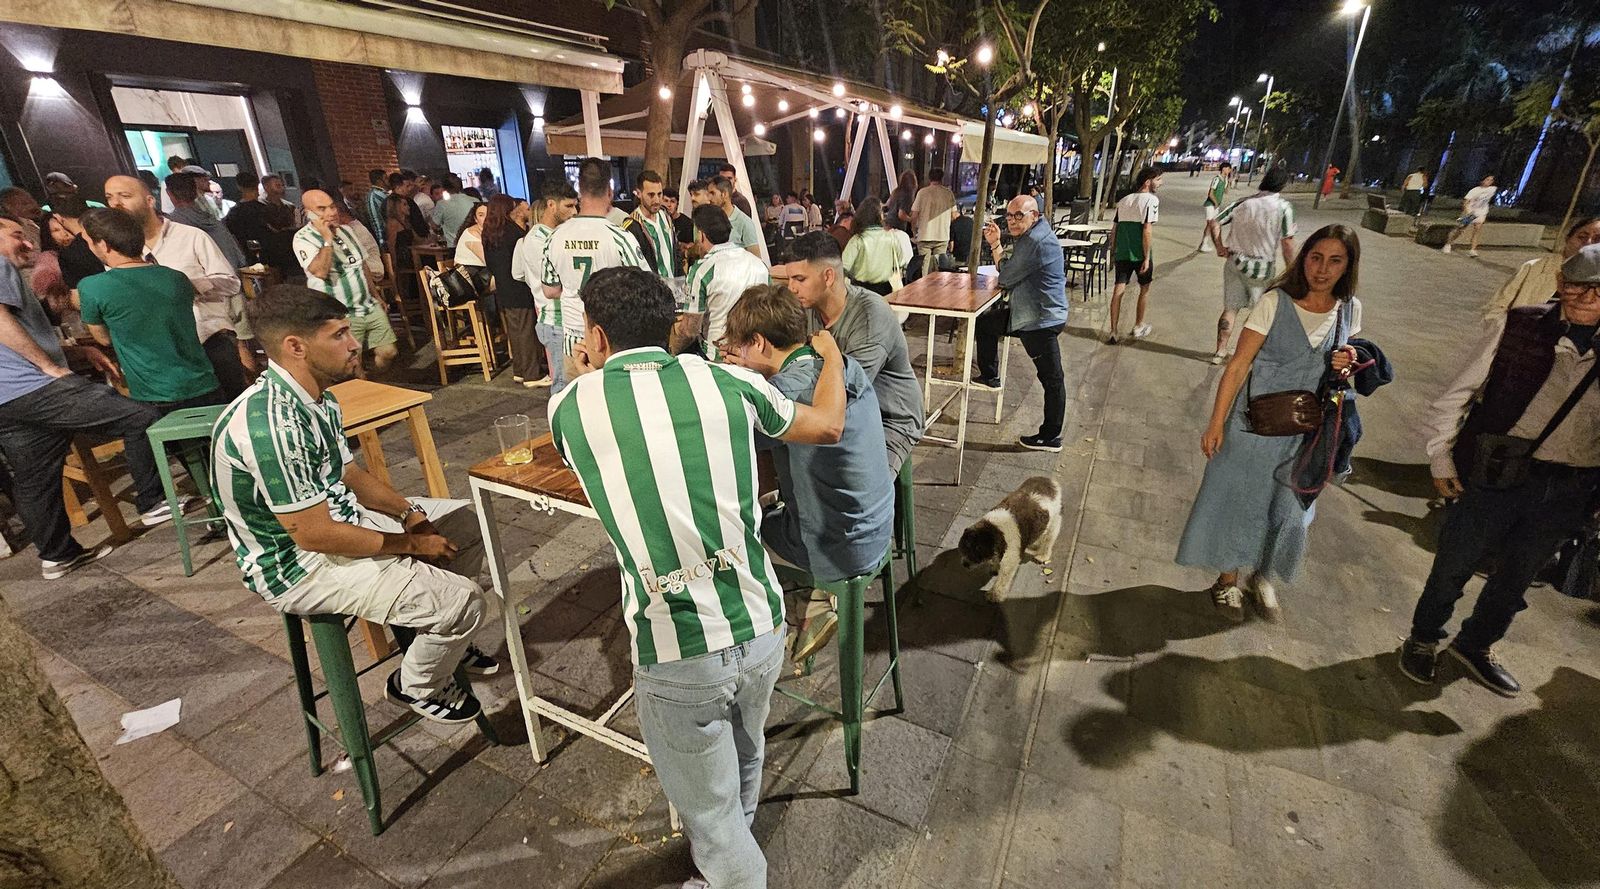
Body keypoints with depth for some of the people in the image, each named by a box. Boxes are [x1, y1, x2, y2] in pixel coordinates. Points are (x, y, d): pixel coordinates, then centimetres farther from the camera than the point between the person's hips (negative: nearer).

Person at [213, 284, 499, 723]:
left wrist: (409, 513, -4)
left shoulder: (318, 399, 1)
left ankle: (442, 637, 30)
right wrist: (411, 545, -17)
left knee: (466, 522, 15)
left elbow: (349, 475, 11)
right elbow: (314, 535, -28)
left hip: (339, 515, 10)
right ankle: (417, 685, 13)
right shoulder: (271, 424, -31)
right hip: (299, 565, -10)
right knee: (466, 602, -19)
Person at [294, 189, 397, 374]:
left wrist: (377, 297, 19)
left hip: (370, 306, 6)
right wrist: (327, 239, -20)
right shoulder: (303, 238, -11)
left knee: (388, 352, 5)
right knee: (353, 364, 0)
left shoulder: (346, 230, 10)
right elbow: (320, 272, -27)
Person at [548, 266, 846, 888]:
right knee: (745, 757, 35)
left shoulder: (570, 406, -4)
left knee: (710, 813, 23)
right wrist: (832, 354, 33)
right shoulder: (728, 381, -2)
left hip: (677, 656, -4)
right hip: (762, 629, 5)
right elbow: (828, 425, 15)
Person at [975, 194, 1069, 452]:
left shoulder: (1037, 241, -22)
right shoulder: (1027, 236, 13)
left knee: (1052, 379, 0)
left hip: (1042, 320, -11)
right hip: (1025, 314, 11)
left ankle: (1050, 438, 9)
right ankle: (989, 376, 30)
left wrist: (996, 247, 3)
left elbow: (1006, 277, -19)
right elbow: (1010, 272, 13)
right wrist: (995, 244, 1)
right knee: (984, 322, 22)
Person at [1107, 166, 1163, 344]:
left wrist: (1113, 251, 17)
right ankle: (1139, 327, 27)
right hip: (1140, 253, -4)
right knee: (1144, 289, 15)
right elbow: (1147, 230, -16)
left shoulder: (1124, 200, 11)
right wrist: (1147, 257, -15)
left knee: (1118, 290, 2)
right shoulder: (1151, 199, -8)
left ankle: (1113, 332, -1)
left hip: (1122, 253, 5)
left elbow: (1114, 228, 10)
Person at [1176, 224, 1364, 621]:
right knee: (1236, 499, 9)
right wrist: (1216, 424, -15)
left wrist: (1346, 365, -11)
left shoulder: (1349, 309, 0)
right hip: (1254, 425, -4)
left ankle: (1264, 578, 38)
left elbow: (1342, 361, 15)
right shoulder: (1275, 303, -14)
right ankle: (1228, 580, 29)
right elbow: (1238, 365, -14)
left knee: (1288, 510, 14)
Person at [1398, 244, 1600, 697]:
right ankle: (1422, 639, 34)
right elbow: (1456, 395, -6)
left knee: (1517, 576, 21)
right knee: (1454, 566, 11)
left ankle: (1475, 645, 43)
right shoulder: (1518, 327, -12)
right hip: (1495, 474, -4)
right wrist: (1441, 458, -6)